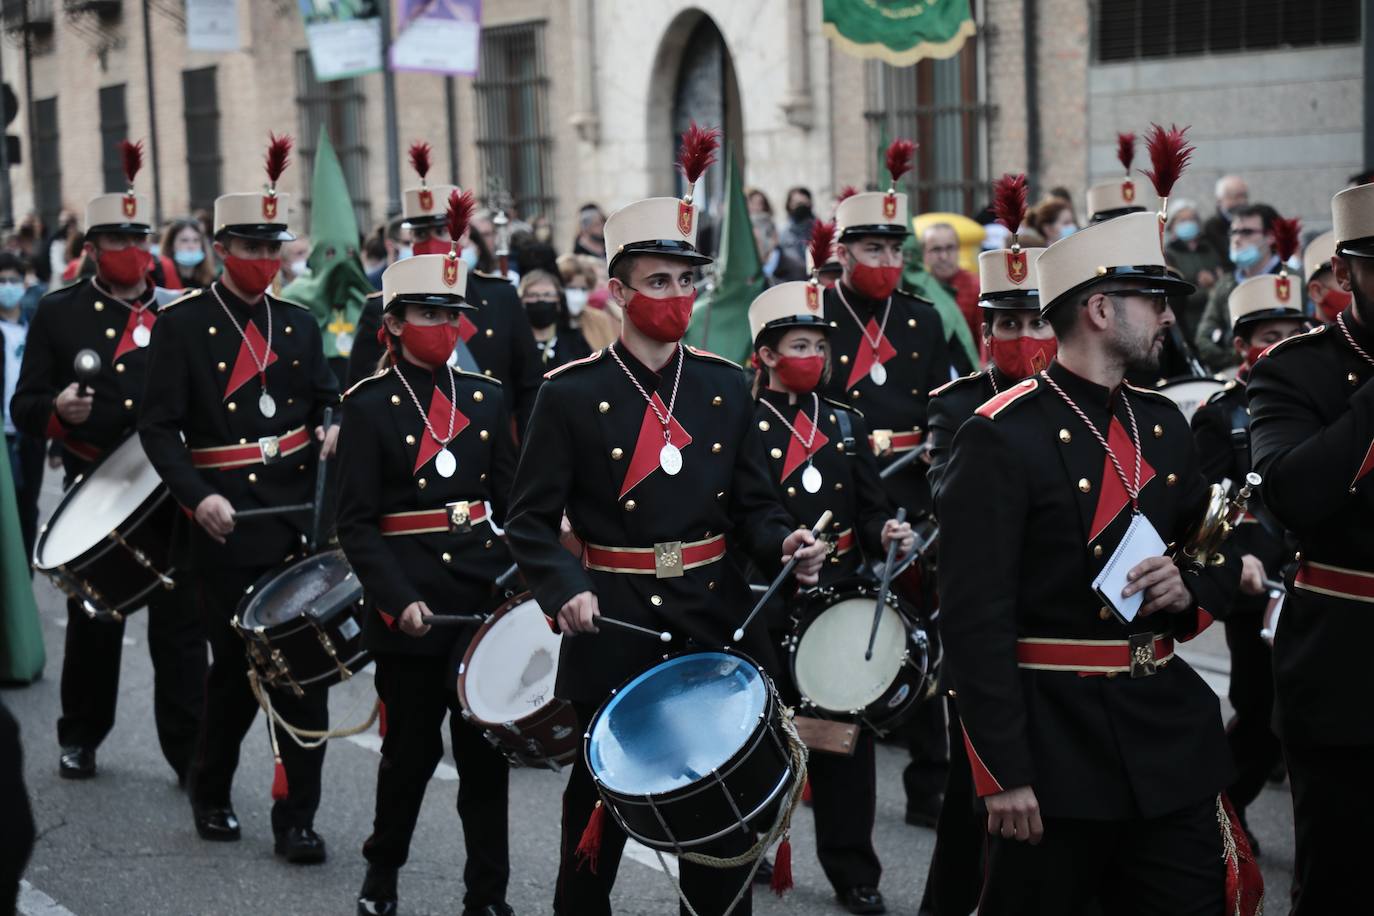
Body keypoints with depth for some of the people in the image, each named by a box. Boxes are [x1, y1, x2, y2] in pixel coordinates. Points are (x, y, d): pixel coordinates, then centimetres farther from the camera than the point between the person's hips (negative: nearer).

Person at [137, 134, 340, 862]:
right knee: (235, 666, 5)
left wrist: (332, 428, -3)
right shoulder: (181, 325, -3)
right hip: (227, 522, -4)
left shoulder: (298, 324, 11)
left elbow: (326, 398, 20)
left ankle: (296, 817, 9)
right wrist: (198, 496, -22)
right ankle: (210, 792, 30)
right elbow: (159, 426, -8)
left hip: (300, 517, 4)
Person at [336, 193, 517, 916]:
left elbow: (509, 497, 11)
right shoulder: (368, 406, -3)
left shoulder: (485, 397, 9)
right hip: (410, 598, -3)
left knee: (485, 743, 5)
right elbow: (356, 524, -7)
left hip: (484, 587, 4)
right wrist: (398, 599, -18)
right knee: (413, 744, 6)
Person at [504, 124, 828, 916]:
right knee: (603, 804, 9)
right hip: (617, 626, -3)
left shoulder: (727, 386, 6)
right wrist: (565, 589, -22)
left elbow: (753, 506, 10)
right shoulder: (572, 393, -6)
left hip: (718, 617, 4)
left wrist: (785, 544, -11)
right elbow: (533, 518, -5)